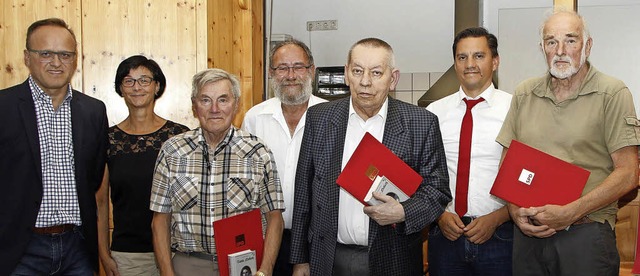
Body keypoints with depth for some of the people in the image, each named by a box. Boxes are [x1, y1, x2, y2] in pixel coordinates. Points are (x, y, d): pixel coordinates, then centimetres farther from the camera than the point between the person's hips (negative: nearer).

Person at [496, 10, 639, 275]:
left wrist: (568, 213, -15)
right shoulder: (524, 94, 9)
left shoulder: (612, 93, -3)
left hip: (586, 233, -3)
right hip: (527, 232, 4)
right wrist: (516, 212, -4)